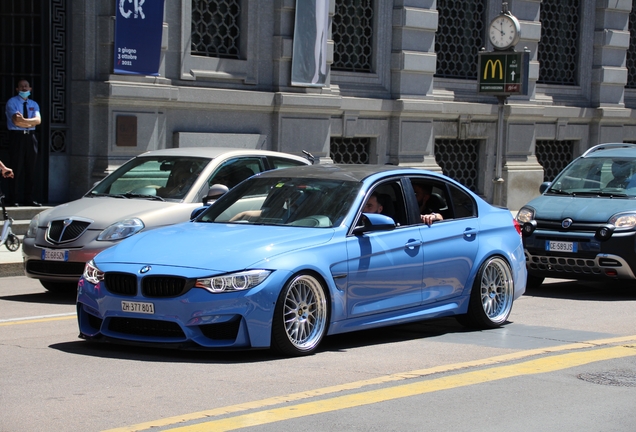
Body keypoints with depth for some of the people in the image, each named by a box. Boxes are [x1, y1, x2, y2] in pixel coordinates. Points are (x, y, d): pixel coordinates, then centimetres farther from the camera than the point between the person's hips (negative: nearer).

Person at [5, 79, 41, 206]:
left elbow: (38, 120, -2)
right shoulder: (12, 102, 1)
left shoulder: (34, 104, 16)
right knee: (16, 168, -7)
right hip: (16, 136, -5)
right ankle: (12, 199, -3)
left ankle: (28, 198, 11)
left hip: (30, 137, 5)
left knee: (30, 169, 5)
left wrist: (23, 120, -15)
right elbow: (16, 120, -14)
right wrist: (31, 122, -9)